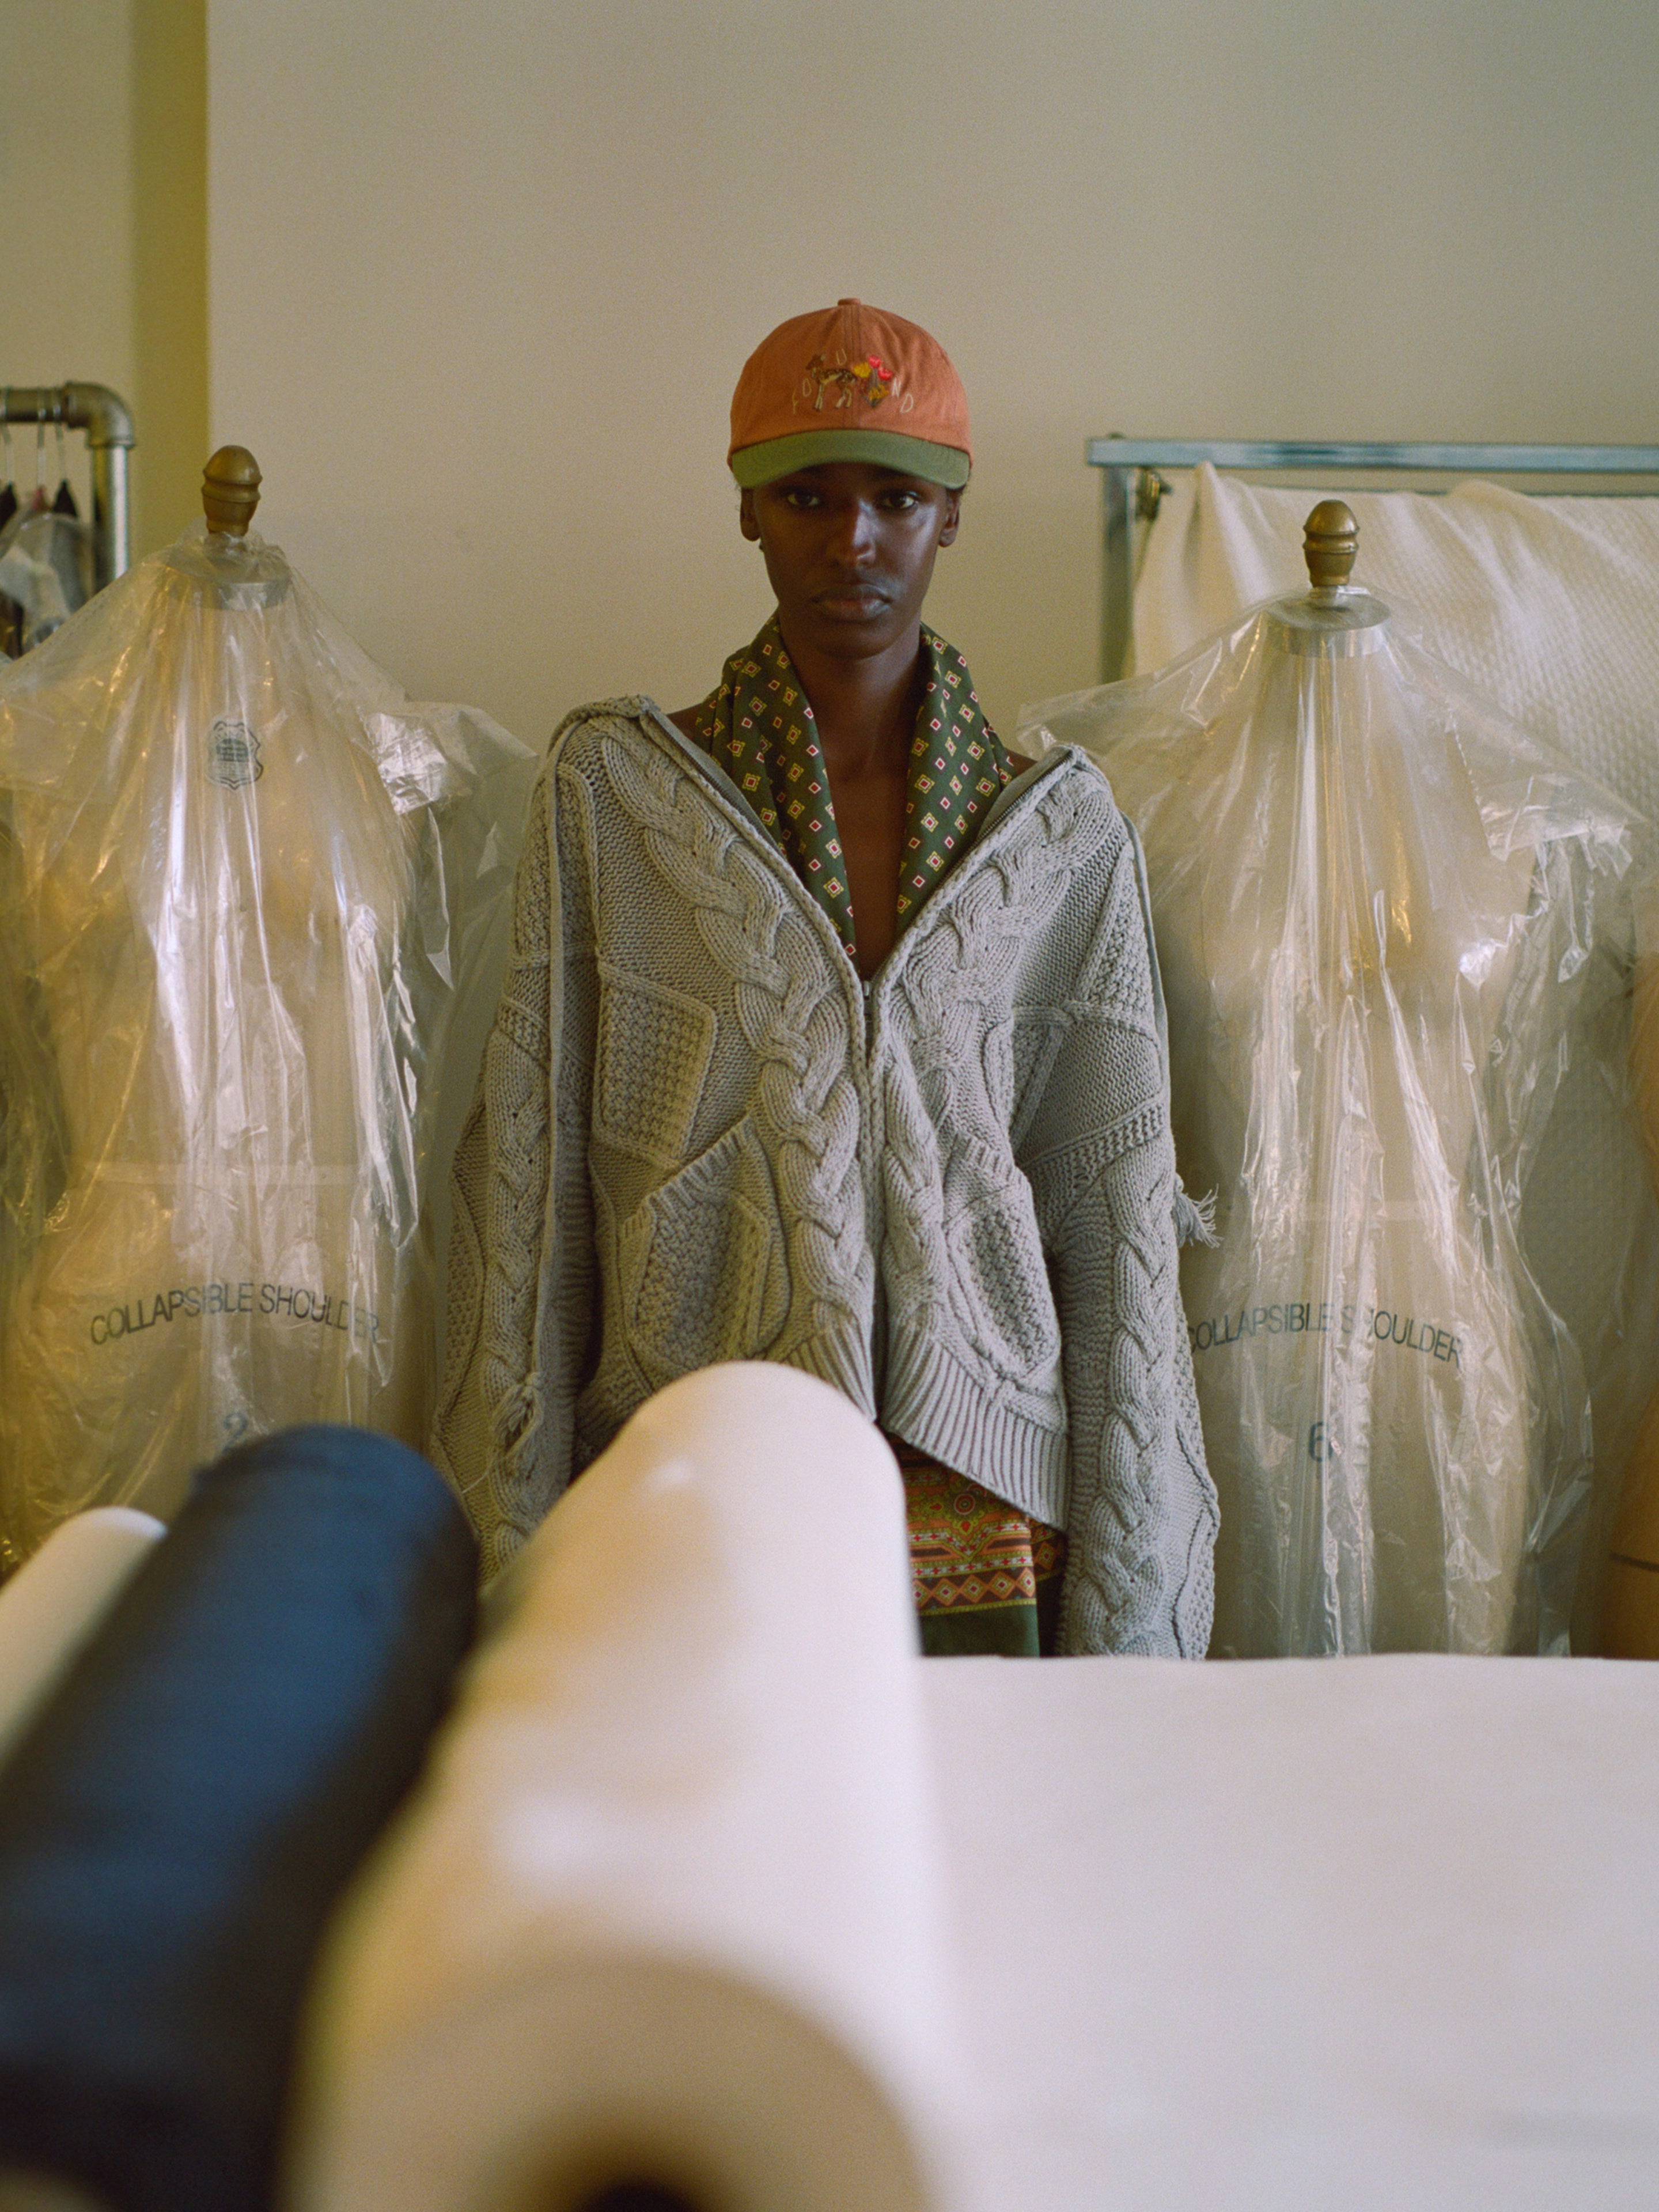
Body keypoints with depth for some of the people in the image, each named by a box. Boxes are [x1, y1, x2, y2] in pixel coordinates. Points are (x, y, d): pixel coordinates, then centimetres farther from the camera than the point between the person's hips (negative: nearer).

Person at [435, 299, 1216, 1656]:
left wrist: (1121, 1617, 2)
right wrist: (521, 1550, -1)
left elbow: (1116, 1215, 6)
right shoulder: (614, 788, 3)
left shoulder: (1062, 829, 6)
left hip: (983, 1525, 1)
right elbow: (528, 1187, 3)